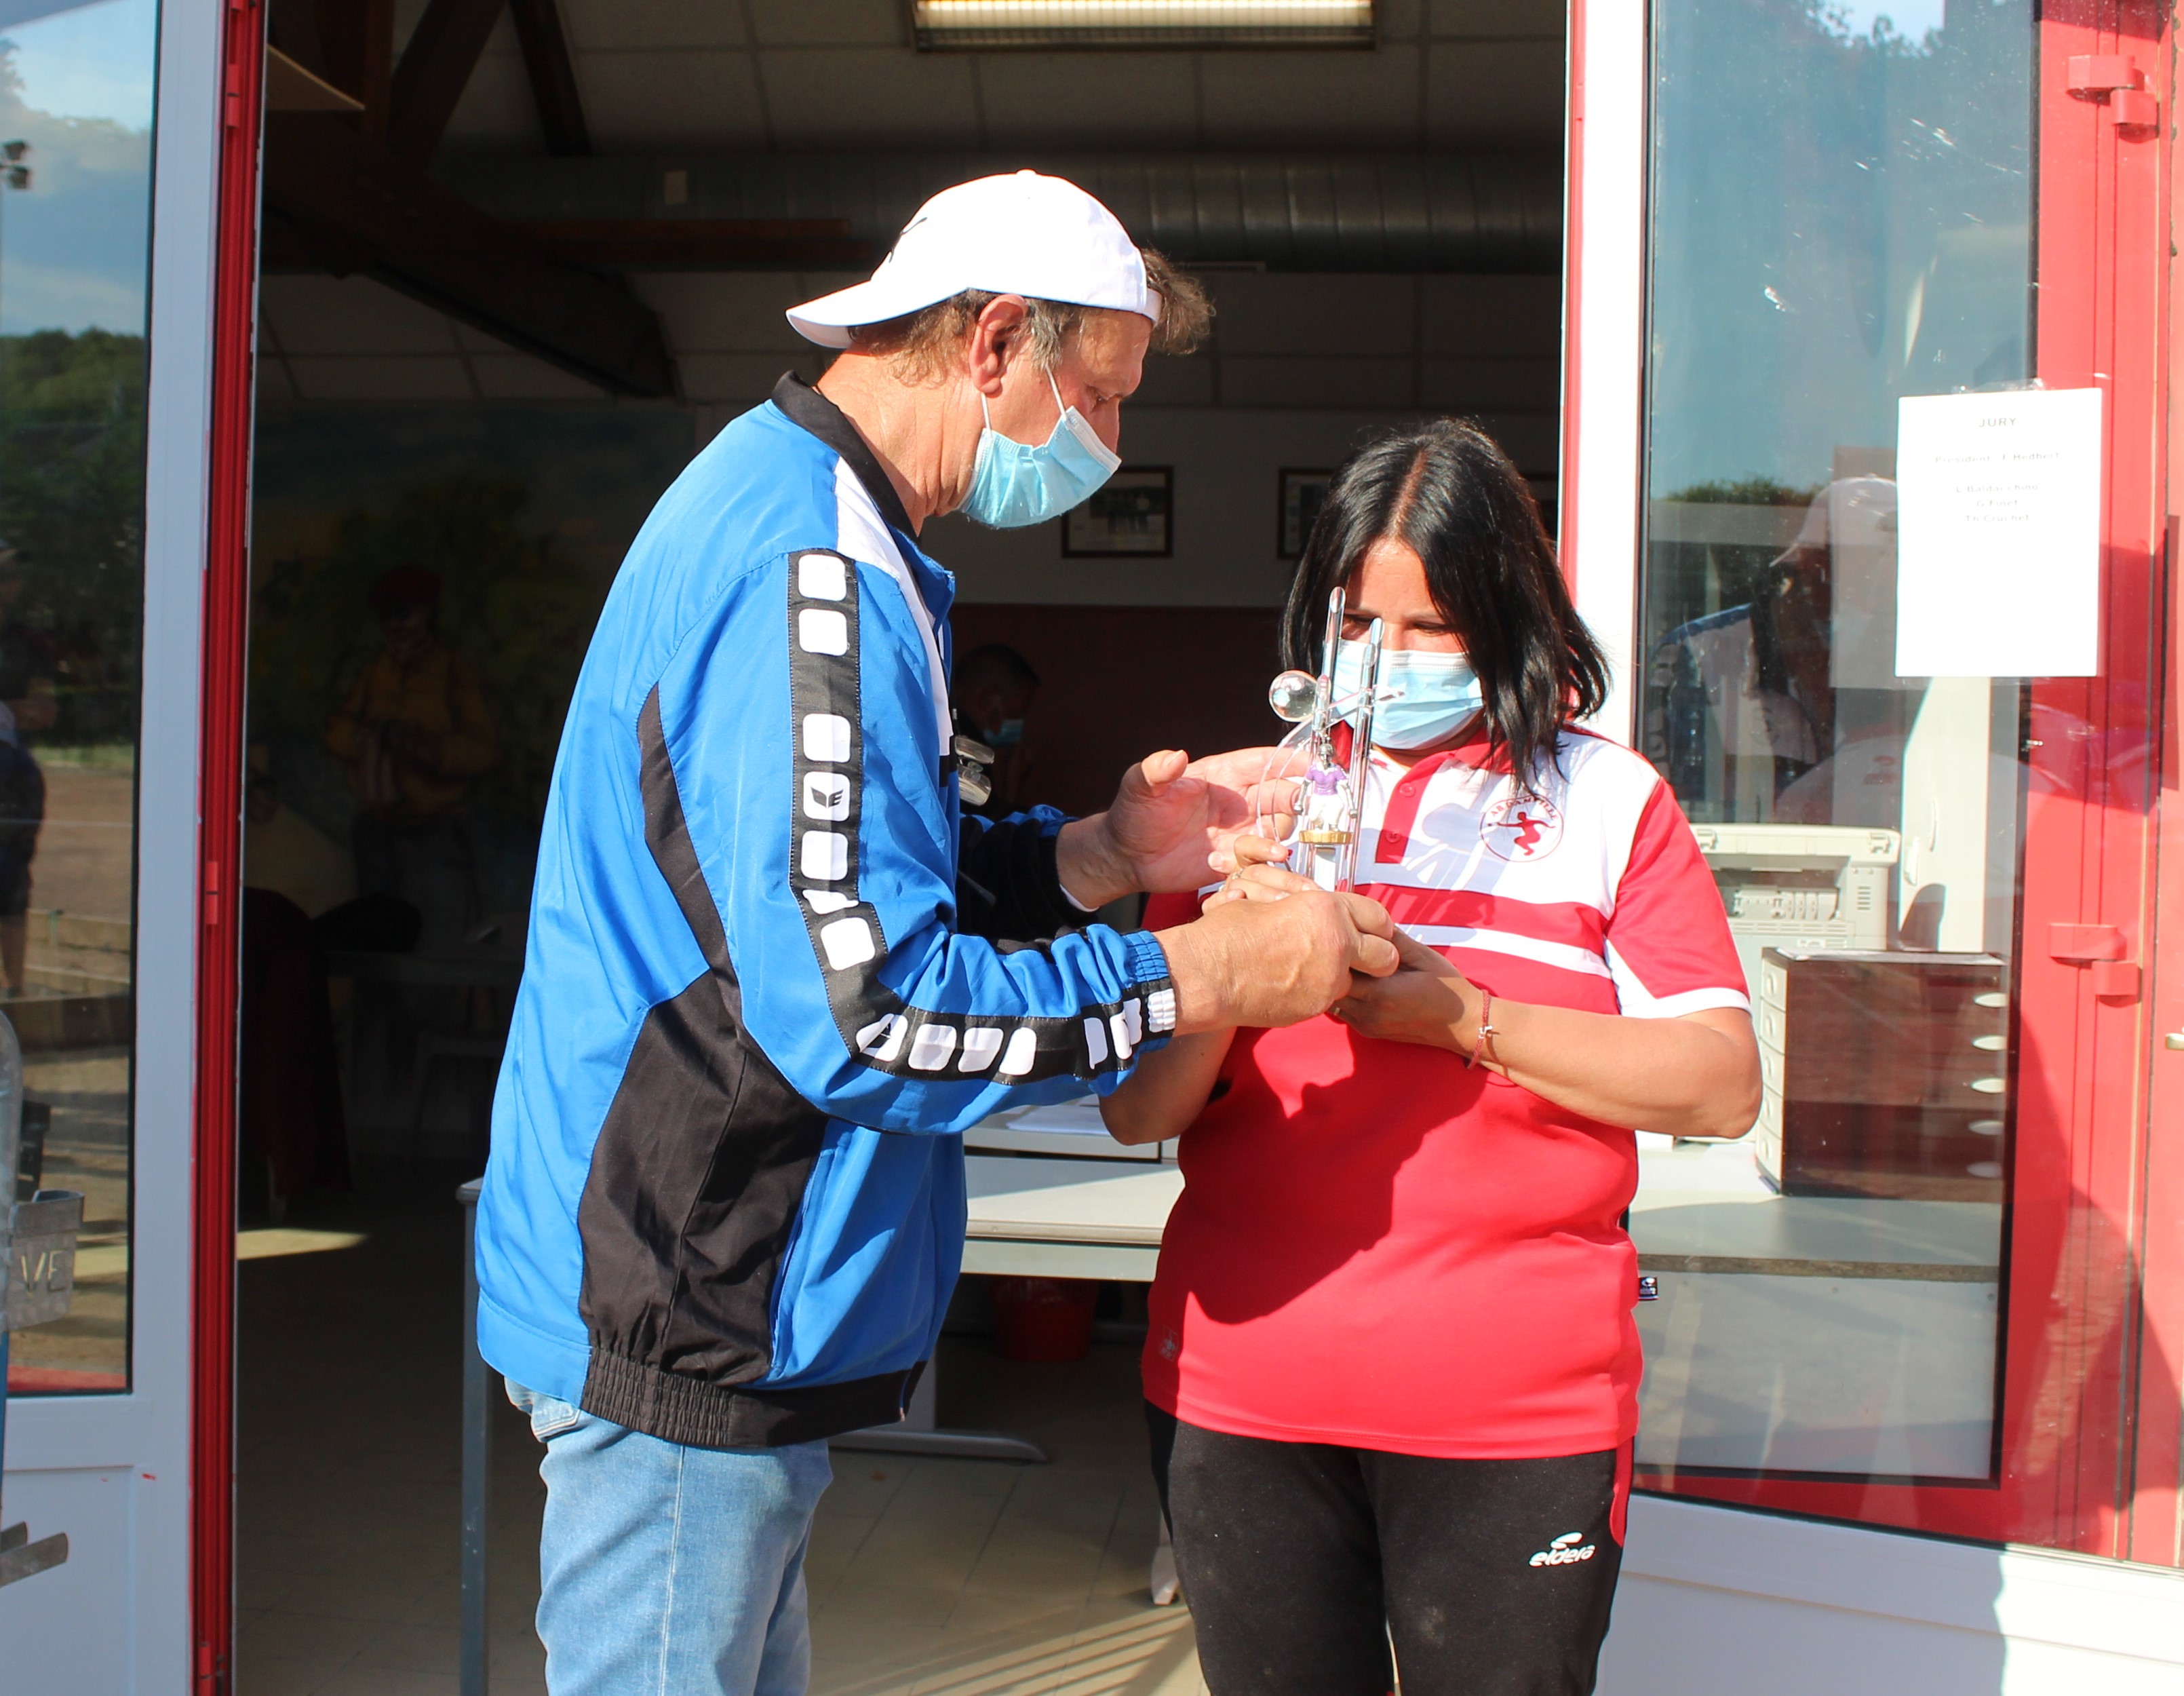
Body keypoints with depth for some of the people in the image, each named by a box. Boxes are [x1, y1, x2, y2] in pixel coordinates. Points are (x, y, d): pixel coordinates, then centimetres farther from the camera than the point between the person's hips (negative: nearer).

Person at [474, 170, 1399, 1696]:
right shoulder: (815, 572, -22)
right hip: (691, 1329, -11)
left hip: (703, 1301, 11)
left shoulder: (784, 505, 13)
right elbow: (861, 1013, -28)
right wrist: (1204, 977, -19)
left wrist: (1099, 854, 6)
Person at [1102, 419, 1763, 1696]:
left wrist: (1461, 1017, -17)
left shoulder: (1606, 800, 3)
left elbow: (1723, 1087, -7)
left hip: (1517, 1412, -2)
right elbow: (1137, 1112, 3)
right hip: (1242, 1393, 2)